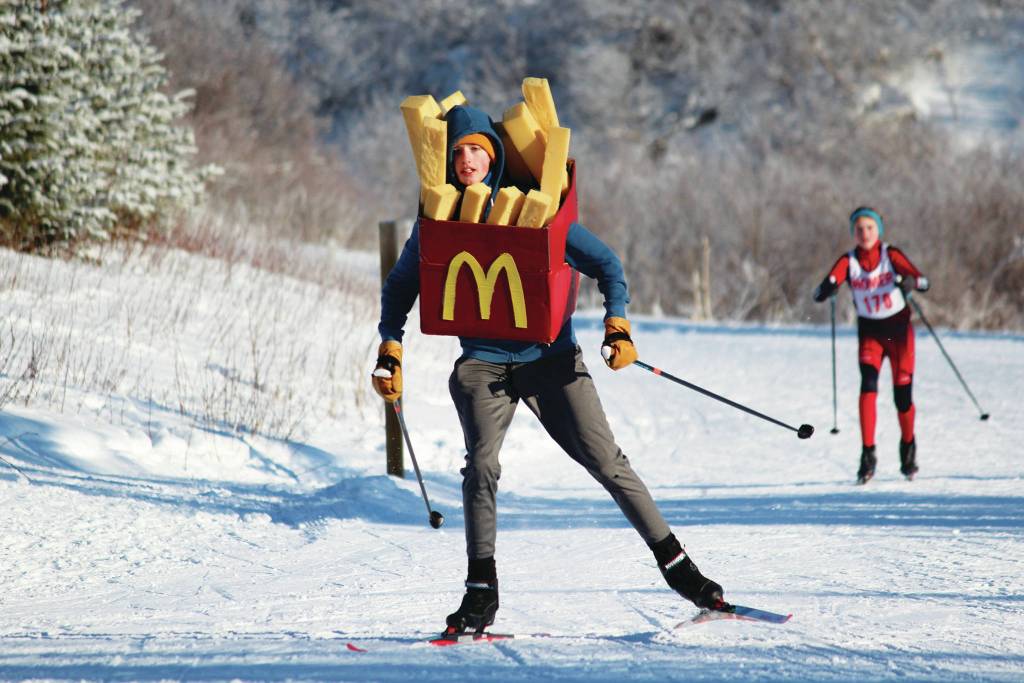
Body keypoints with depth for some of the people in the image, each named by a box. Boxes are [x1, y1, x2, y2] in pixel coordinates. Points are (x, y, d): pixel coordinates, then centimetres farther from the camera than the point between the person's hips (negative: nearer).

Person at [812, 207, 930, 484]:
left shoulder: (891, 255, -10)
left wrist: (910, 283, -41)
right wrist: (827, 288, -41)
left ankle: (908, 446, 31)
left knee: (902, 396, 1)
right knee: (868, 384, -23)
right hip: (869, 332, 0)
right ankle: (868, 454, -22)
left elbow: (922, 281, -19)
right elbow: (820, 293, -18)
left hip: (899, 329, 0)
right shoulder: (849, 262, -8)